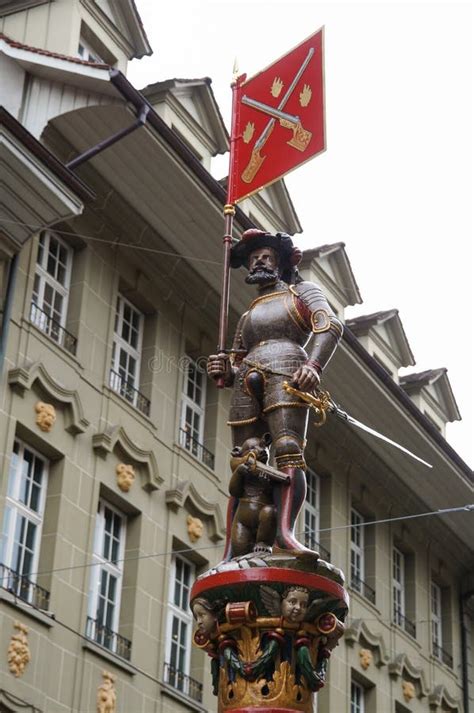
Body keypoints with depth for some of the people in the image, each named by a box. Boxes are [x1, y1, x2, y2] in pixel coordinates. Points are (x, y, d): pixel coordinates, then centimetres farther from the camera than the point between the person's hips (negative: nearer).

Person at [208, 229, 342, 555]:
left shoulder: (303, 291, 21)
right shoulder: (248, 316, 35)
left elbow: (330, 326, 1)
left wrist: (313, 364, -18)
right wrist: (224, 371, 6)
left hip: (285, 374, -5)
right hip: (246, 385, 5)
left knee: (289, 449, -26)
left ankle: (285, 532, -44)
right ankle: (234, 553, -19)